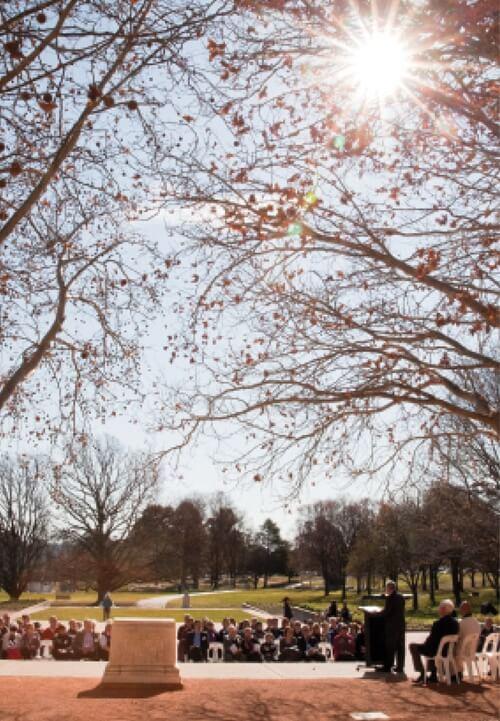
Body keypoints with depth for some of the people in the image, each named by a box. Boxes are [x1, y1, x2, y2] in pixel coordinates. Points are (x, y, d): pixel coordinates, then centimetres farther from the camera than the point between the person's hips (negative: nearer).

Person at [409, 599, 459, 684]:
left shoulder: (439, 623, -25)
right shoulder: (455, 622, -3)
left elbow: (431, 640, -16)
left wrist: (425, 643, 7)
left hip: (438, 651, -8)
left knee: (413, 646, 9)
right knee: (431, 646, 36)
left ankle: (422, 674, 11)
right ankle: (433, 675, 36)